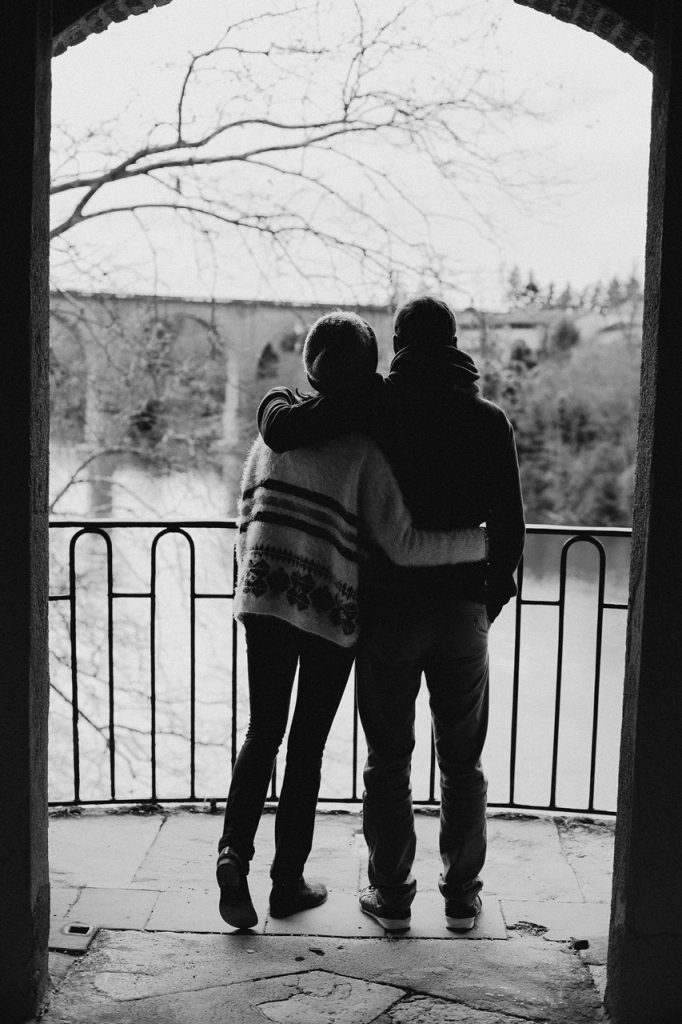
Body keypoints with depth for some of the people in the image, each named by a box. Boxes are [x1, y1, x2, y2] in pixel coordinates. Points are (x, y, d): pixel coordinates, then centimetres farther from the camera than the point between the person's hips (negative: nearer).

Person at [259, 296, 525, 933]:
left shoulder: (373, 403, -6)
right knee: (462, 762, 14)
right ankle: (461, 897, 21)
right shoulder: (489, 420, 2)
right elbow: (509, 522, 2)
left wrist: (276, 399, 6)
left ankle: (390, 894, 18)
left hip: (388, 610, -2)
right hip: (462, 609, 2)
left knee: (388, 760, 11)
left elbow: (281, 431, -17)